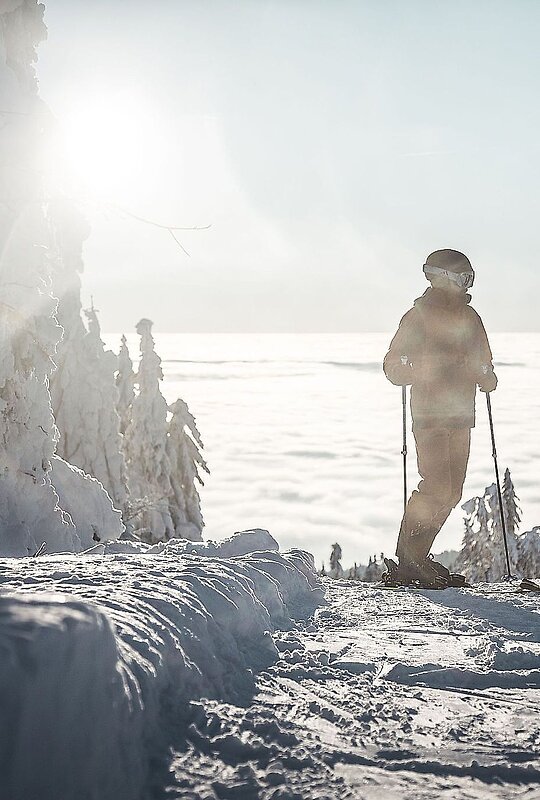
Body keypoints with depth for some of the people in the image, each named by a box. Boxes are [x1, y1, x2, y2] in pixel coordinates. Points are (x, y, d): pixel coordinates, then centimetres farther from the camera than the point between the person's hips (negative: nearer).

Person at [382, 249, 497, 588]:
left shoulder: (469, 317, 15)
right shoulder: (418, 317, -4)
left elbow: (483, 363, 27)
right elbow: (393, 367, -5)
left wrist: (486, 376, 8)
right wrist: (432, 368, -17)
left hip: (461, 417, 7)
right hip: (430, 416, -7)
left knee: (451, 493, 5)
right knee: (437, 489, -14)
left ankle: (417, 559, 15)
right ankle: (405, 562, -3)